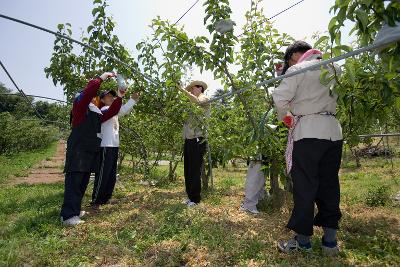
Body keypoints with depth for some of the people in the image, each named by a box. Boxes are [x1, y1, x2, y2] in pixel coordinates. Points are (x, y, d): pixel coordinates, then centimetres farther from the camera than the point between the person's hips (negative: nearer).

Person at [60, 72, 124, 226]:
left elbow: (112, 112, 21)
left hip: (91, 151, 8)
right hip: (78, 151, -8)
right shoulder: (80, 107, -2)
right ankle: (68, 216, -8)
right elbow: (90, 89, -17)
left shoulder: (97, 114, 20)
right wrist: (103, 76, -10)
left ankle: (75, 210, 19)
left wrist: (120, 96, 13)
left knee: (83, 183, 11)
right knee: (74, 182, -9)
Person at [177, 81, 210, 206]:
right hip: (188, 140, 8)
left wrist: (183, 90, -17)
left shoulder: (204, 98, 4)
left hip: (197, 140, -8)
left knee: (195, 171, -4)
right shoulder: (193, 104, 28)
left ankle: (195, 199, 5)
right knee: (188, 170, 9)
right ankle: (190, 196, 19)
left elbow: (197, 101, -21)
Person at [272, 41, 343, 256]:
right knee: (329, 185, 11)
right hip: (334, 132, 7)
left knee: (304, 187, 0)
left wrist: (284, 117, 5)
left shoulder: (298, 69, -3)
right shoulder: (333, 68, 17)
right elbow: (334, 98, 17)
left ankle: (302, 240, 9)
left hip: (308, 132, -6)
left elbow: (280, 98, -11)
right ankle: (330, 240, 19)